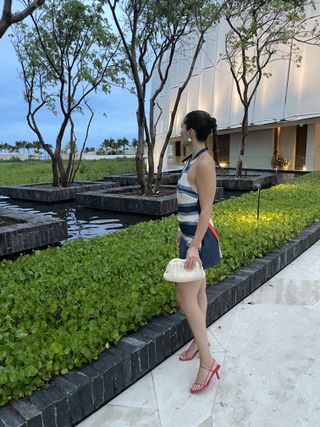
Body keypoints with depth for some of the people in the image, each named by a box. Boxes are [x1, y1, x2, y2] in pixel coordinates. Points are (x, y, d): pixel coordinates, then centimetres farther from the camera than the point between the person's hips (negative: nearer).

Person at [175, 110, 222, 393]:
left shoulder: (204, 162, -18)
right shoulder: (194, 160, 11)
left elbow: (206, 209, -21)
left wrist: (194, 246, -24)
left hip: (199, 238, -10)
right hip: (191, 234, 10)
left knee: (185, 297, -7)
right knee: (198, 291, 18)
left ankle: (208, 361, 4)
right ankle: (201, 340, 34)